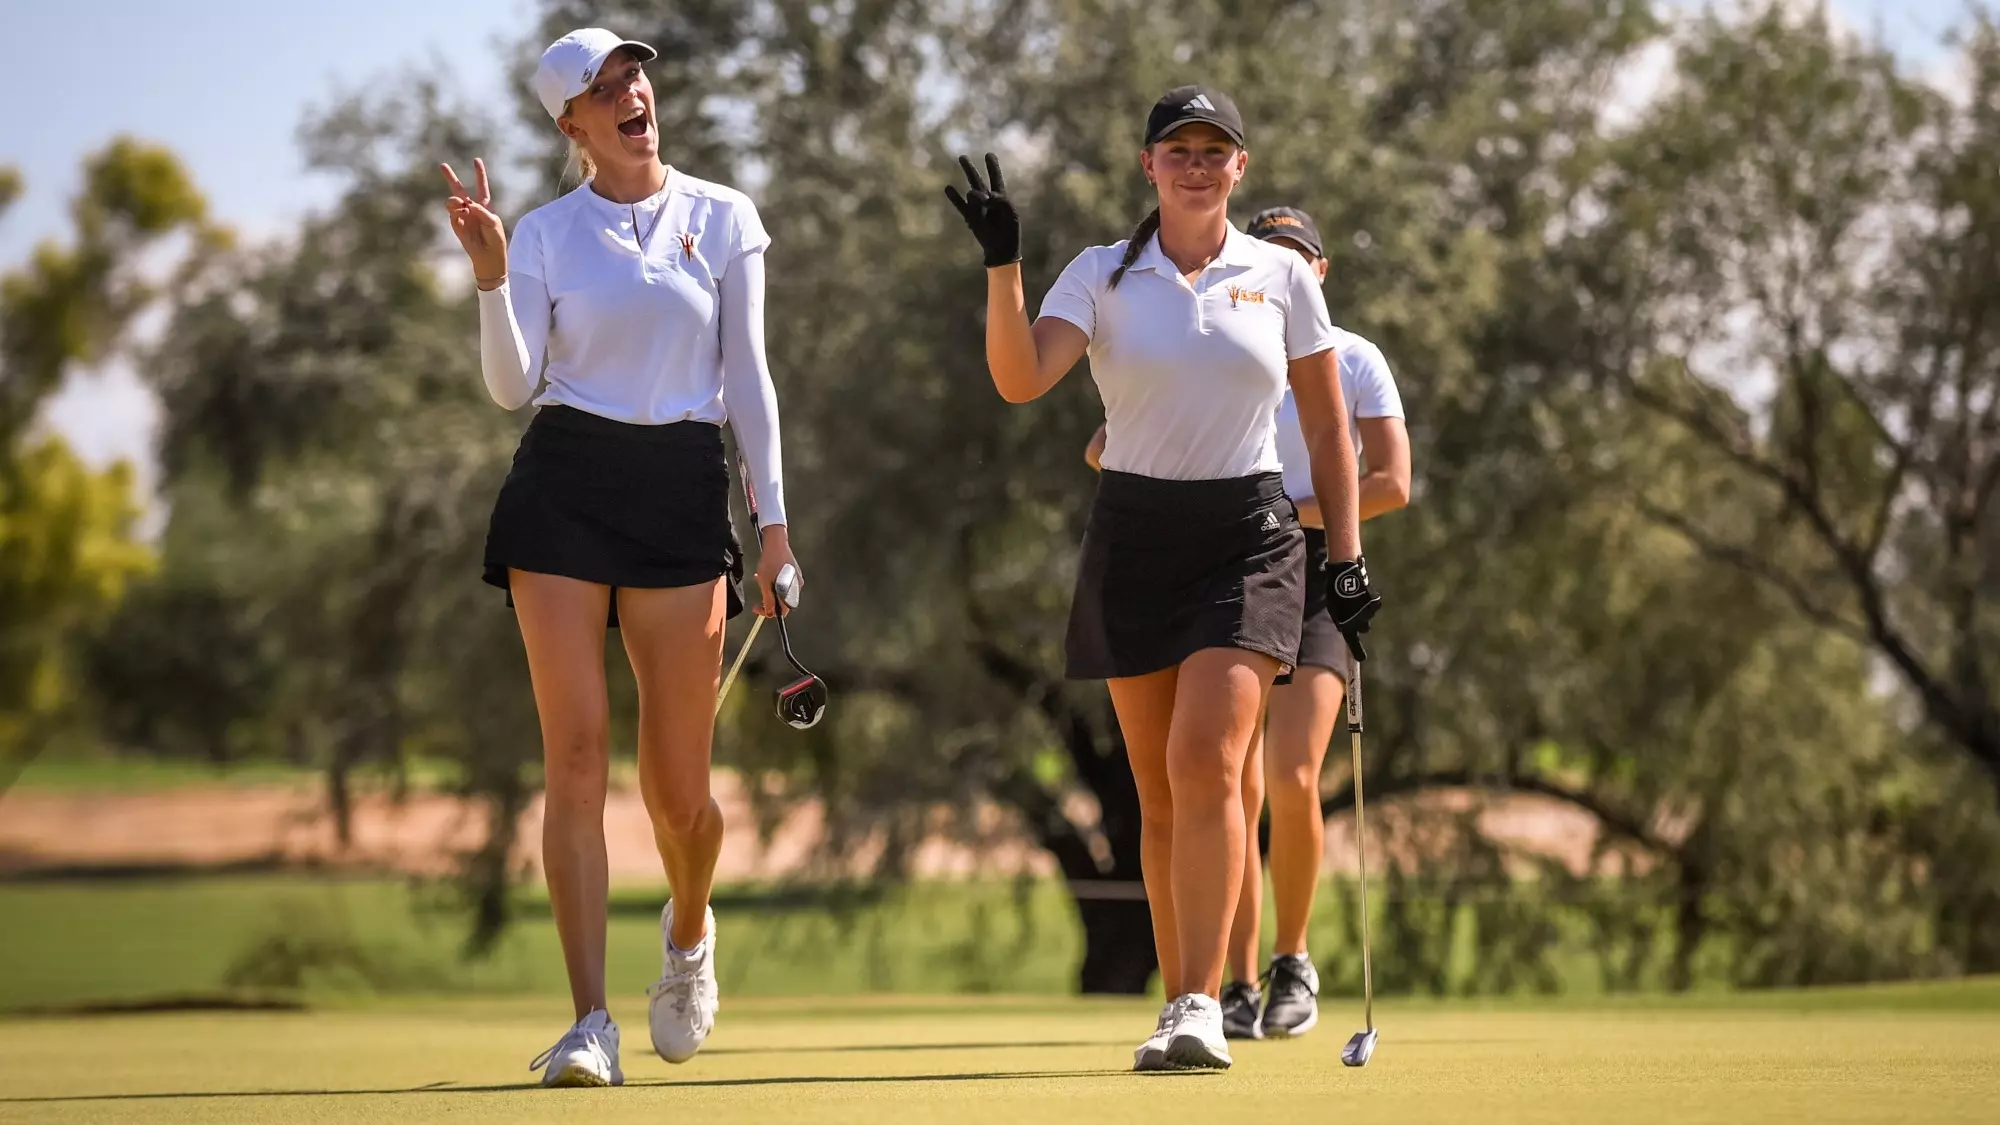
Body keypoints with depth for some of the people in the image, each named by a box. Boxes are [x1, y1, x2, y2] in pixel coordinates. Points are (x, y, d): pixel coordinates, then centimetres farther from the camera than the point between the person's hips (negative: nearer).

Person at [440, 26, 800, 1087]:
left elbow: (748, 377, 7)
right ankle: (591, 1023, -10)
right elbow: (511, 384, -2)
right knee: (575, 759, -10)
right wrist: (490, 277, -18)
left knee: (678, 788, 1)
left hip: (682, 489, 0)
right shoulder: (544, 235, 7)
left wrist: (774, 521, 1)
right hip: (564, 483, 0)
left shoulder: (723, 218, 7)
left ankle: (688, 929, 36)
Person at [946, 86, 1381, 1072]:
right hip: (1132, 537, 2)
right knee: (1158, 789, 4)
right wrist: (1002, 263, -24)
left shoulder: (1280, 276, 4)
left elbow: (1326, 424, 11)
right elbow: (1020, 378, -12)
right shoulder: (1103, 276, 3)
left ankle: (1198, 1009, -21)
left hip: (1247, 534, -2)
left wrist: (1346, 555, 6)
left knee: (1205, 759, -19)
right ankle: (1181, 998, 14)